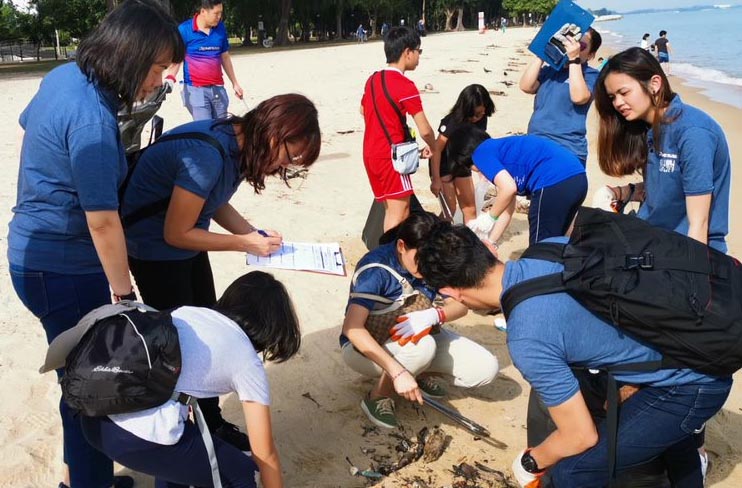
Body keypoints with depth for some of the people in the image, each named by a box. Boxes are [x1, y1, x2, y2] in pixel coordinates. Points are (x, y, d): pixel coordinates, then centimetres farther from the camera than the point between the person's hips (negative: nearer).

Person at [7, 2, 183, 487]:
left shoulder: (64, 75, 2)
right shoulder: (93, 120, -27)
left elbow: (28, 123, 22)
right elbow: (102, 222, -25)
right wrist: (124, 293, -16)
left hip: (36, 250, 9)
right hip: (63, 269, -9)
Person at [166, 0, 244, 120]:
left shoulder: (220, 28, 6)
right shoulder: (184, 29, -7)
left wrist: (234, 83, 17)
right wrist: (170, 78, -24)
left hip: (218, 88, 5)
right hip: (195, 89, -5)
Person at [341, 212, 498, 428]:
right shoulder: (375, 270, -29)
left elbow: (459, 304, -11)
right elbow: (352, 329, -37)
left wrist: (434, 315, -36)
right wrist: (398, 372, -43)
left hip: (418, 336, 5)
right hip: (366, 347, -5)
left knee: (486, 368, -12)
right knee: (422, 346, -38)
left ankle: (422, 372, 12)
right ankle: (377, 398, -12)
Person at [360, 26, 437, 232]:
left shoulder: (372, 80, 9)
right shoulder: (405, 85, -14)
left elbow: (363, 111, 28)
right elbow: (425, 130, -14)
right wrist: (433, 148, 5)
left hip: (371, 154, 8)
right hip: (390, 155, -8)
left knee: (391, 210, 14)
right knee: (399, 213, -5)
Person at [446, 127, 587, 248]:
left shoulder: (482, 153, 4)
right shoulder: (501, 150, 29)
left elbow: (509, 188, -12)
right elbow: (508, 206, 30)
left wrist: (489, 217, 3)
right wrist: (490, 242, 32)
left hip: (554, 183, -9)